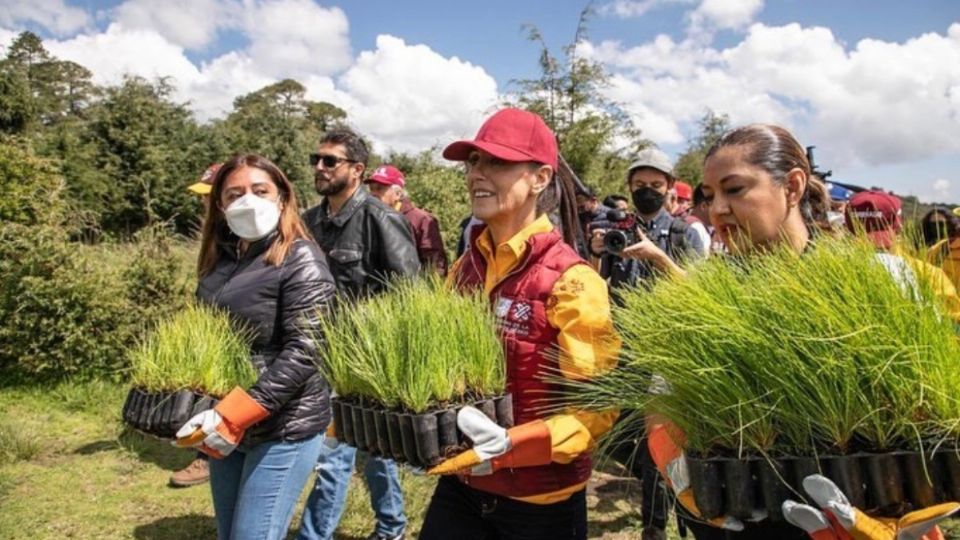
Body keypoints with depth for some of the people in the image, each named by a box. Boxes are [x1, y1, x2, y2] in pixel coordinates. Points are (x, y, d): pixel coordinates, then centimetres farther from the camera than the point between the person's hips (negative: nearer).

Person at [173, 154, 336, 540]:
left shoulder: (300, 259, -13)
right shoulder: (217, 261, 8)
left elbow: (304, 352, -20)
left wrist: (234, 415, -24)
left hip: (283, 428, -7)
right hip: (225, 430, 7)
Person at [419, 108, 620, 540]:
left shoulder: (569, 278, -17)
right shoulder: (466, 267, 2)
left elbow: (598, 405, -19)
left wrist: (508, 446, -31)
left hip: (540, 500, -5)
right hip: (460, 485, 5)